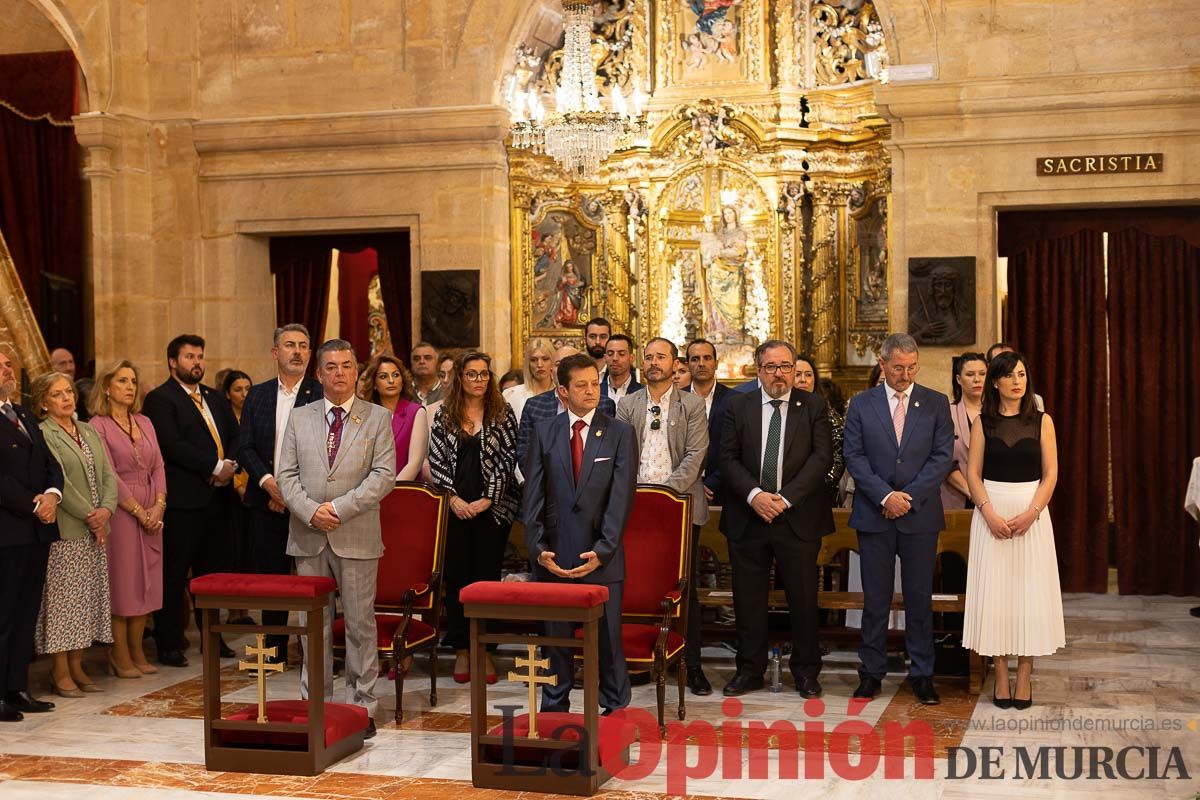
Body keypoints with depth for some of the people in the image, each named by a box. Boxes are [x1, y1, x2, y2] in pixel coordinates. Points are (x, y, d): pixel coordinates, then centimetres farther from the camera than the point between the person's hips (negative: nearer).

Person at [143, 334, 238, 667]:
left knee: (211, 570, 12)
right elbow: (172, 445, -14)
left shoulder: (215, 398, 19)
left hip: (216, 496, 7)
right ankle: (168, 644, 4)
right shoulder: (160, 399, -4)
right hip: (182, 499, -7)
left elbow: (235, 437, 16)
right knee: (174, 574, -2)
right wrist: (215, 467, -15)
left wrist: (230, 465, -5)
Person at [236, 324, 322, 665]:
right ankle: (274, 647, 18)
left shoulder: (321, 395, -1)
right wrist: (268, 482, -10)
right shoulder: (257, 395, 11)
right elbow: (245, 446, 6)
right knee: (270, 573, 8)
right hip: (266, 499, 4)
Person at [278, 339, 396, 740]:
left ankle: (361, 707, 10)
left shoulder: (378, 418, 2)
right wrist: (310, 511, -11)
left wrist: (339, 508, -14)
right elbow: (287, 475, 6)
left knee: (360, 624, 3)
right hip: (308, 537, 3)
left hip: (357, 537, -2)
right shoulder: (299, 418, 11)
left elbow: (384, 475, -6)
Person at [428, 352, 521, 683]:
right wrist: (454, 498, -8)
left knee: (488, 576, 2)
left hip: (492, 507, -1)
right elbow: (436, 459, 3)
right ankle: (461, 649, 11)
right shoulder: (444, 414, 7)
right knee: (456, 575, 3)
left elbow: (507, 460, -3)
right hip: (455, 507, 1)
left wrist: (486, 500, -10)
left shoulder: (502, 413, 3)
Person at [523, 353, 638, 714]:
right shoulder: (544, 431, 7)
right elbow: (533, 494, 5)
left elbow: (622, 496, -5)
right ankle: (554, 708, 20)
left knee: (607, 635, 3)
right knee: (555, 635, 8)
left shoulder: (620, 433, 2)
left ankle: (616, 708, 15)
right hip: (554, 555, 2)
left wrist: (602, 551, -13)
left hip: (602, 555, -1)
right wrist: (538, 548, -5)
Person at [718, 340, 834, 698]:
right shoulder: (739, 407, 7)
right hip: (748, 517, 1)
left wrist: (786, 498, -14)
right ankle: (750, 669, 18)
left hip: (798, 517, -1)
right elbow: (728, 458, 1)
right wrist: (754, 494, -14)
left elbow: (822, 456, -6)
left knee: (803, 597, 4)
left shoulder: (814, 406, 3)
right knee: (748, 598, 7)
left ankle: (806, 670, 18)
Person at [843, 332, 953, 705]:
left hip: (920, 516, 0)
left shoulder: (936, 404, 5)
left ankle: (922, 674, 14)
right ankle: (871, 671, 13)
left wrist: (909, 496, -11)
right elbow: (854, 455, -1)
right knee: (875, 598, 5)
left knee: (920, 598, 5)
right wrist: (885, 496, -13)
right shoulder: (862, 404, 5)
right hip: (874, 516, 0)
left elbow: (943, 456, -1)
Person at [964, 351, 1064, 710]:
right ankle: (1001, 676, 7)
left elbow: (1050, 474, 0)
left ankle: (1024, 675, 7)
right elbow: (973, 472, 1)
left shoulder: (1042, 421, 3)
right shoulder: (983, 422, 4)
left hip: (1032, 511, 0)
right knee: (994, 592, 0)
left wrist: (1030, 513, -13)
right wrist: (990, 514, -12)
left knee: (1030, 590, 0)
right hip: (991, 513, 0)